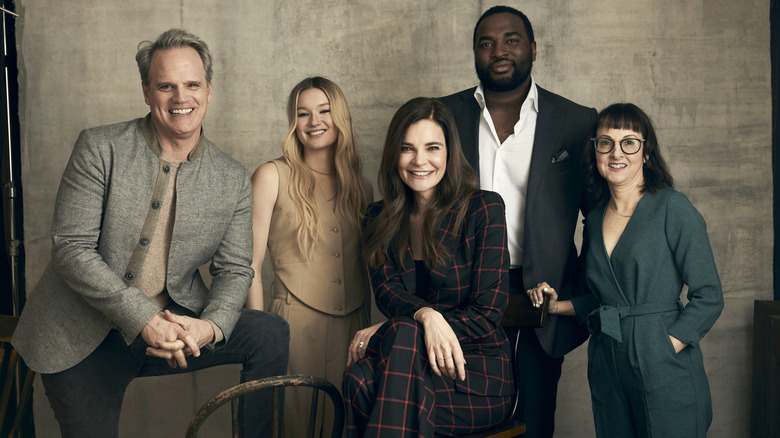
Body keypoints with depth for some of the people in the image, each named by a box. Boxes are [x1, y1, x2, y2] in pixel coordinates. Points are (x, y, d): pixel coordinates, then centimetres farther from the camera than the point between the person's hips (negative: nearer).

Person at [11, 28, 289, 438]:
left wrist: (210, 327, -19)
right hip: (81, 337, -2)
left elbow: (234, 270, 5)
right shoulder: (99, 148, -8)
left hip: (174, 324, 2)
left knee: (271, 334, -13)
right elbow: (71, 247, -14)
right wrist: (144, 320, -24)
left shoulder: (233, 180, 1)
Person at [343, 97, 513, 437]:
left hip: (480, 374, -2)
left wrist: (392, 332, -12)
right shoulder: (379, 220, 11)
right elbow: (386, 292, -2)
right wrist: (427, 315, -26)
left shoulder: (484, 208, -3)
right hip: (408, 356, 3)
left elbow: (488, 312, -8)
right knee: (360, 379, -32)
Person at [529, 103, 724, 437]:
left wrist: (663, 352, -16)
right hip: (607, 369, 5)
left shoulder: (673, 208, -8)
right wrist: (557, 305, 5)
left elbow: (708, 297, -10)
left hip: (664, 372, -5)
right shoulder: (596, 219, 9)